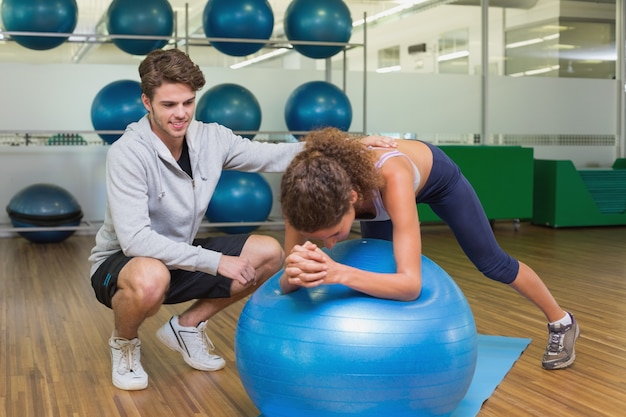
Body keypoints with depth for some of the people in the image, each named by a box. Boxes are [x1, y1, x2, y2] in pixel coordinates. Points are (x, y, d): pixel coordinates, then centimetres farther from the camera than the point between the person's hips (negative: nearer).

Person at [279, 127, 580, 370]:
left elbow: (411, 283, -54)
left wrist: (338, 272, -70)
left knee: (491, 262, 13)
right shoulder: (308, 190, -40)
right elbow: (286, 281, -34)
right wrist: (297, 273, -58)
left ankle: (561, 322, 37)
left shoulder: (391, 178, -51)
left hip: (435, 175, -3)